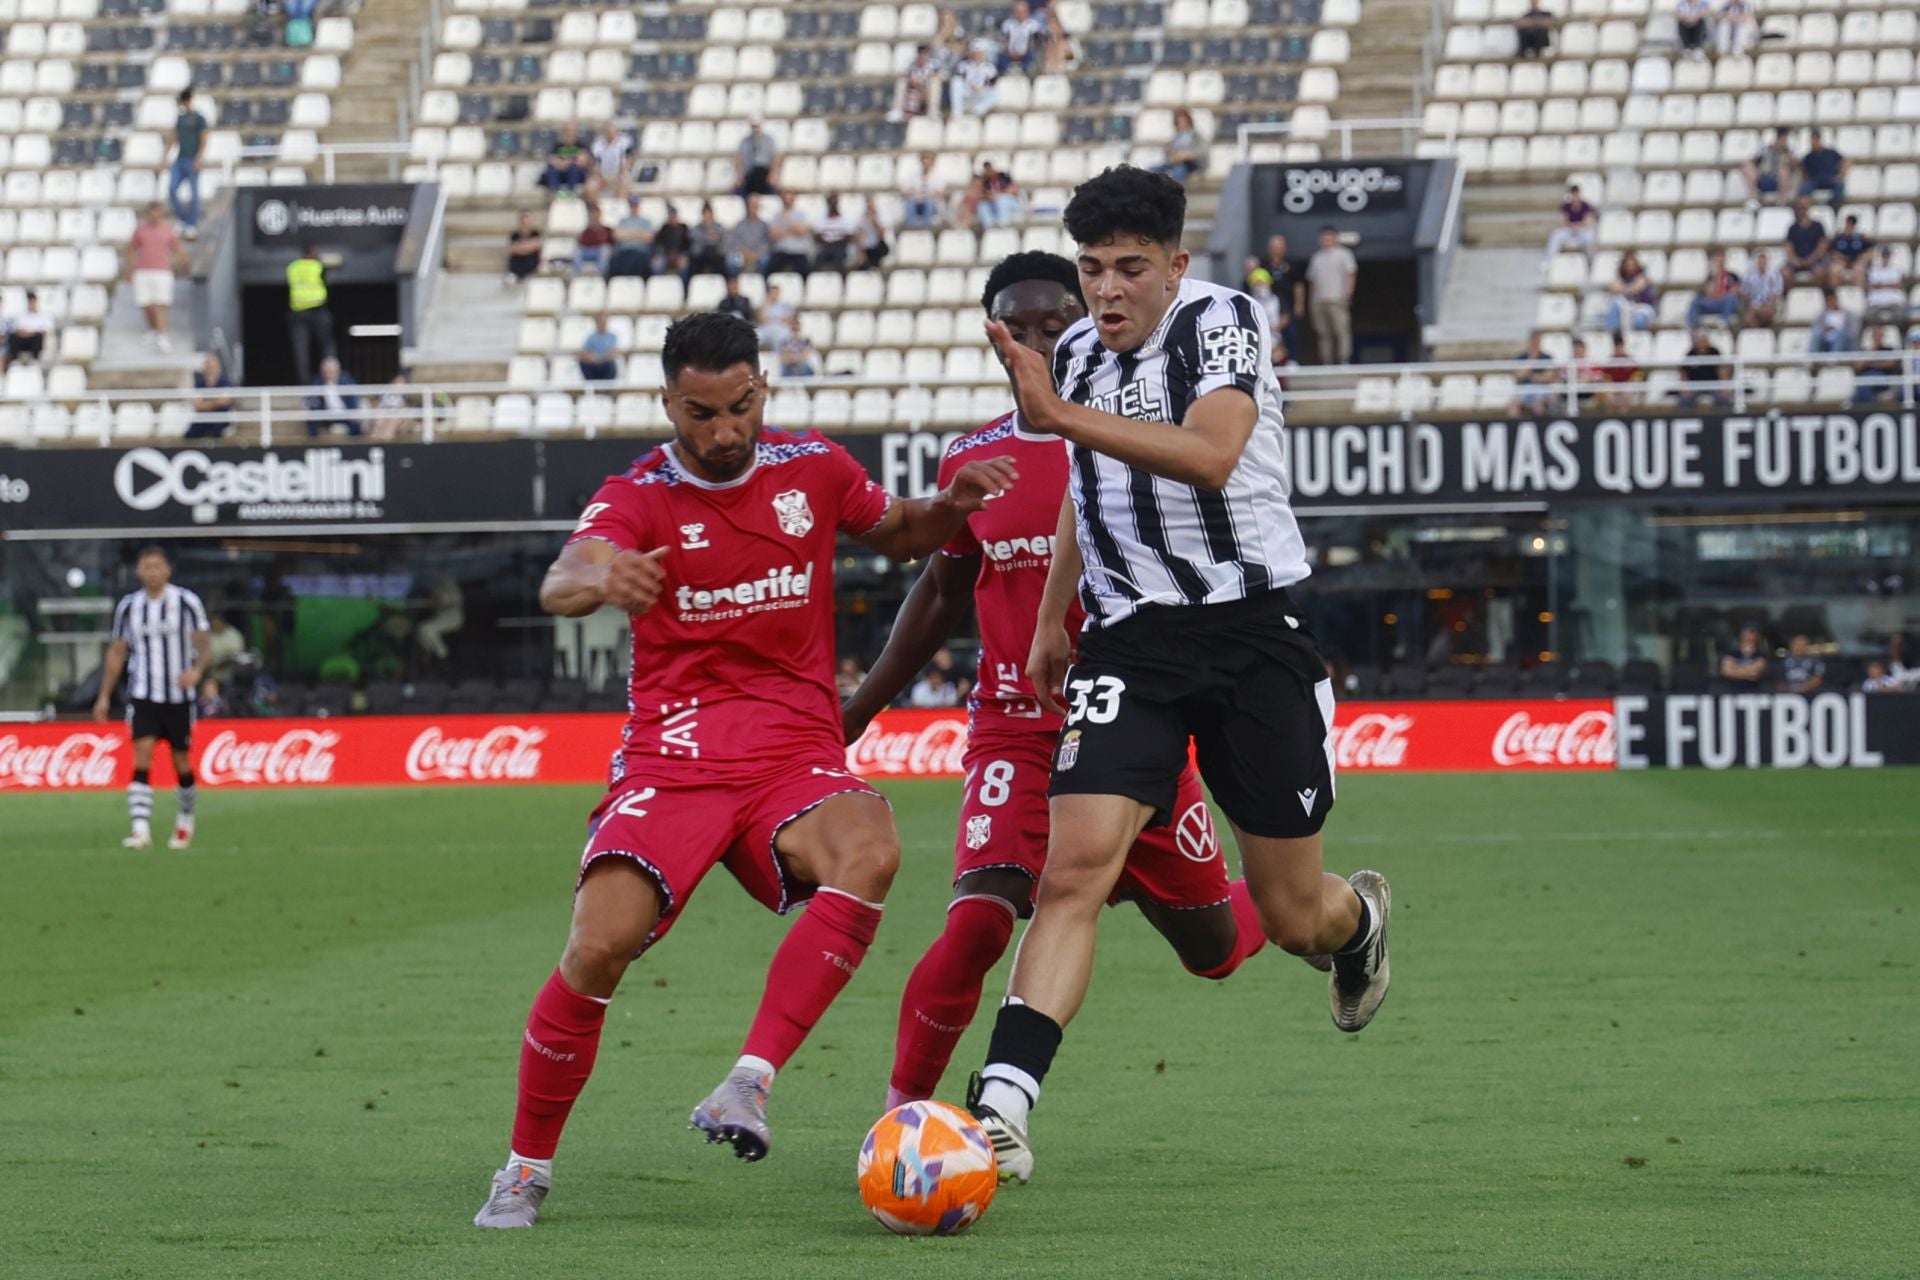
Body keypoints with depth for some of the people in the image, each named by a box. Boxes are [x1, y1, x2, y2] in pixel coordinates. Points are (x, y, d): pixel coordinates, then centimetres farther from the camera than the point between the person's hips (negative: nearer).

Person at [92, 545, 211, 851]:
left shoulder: (187, 602, -4)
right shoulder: (128, 606, 4)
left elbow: (202, 643, -2)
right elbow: (117, 652, 12)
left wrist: (197, 670, -23)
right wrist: (104, 696, 10)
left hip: (178, 696, -1)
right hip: (142, 696, 1)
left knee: (181, 762, 8)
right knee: (142, 756, -16)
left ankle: (185, 819, 34)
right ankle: (141, 829, -22)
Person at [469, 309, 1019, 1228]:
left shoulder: (811, 470, 6)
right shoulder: (638, 497, -4)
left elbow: (897, 535, 27)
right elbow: (560, 584, -25)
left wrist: (951, 505, 4)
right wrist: (596, 580, -50)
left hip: (795, 755, 2)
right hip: (672, 762, -2)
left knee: (869, 852, -33)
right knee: (598, 946, -22)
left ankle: (749, 1084, -34)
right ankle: (526, 1170, 0)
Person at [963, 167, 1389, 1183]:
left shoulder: (1220, 319, -10)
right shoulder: (1077, 353, 10)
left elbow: (1209, 454, -29)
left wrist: (1061, 416, -33)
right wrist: (1051, 621, 30)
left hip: (1253, 629, -4)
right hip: (1130, 638, 4)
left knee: (1291, 916, 6)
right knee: (1075, 865, -18)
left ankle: (1359, 921, 45)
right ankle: (1001, 1108, -25)